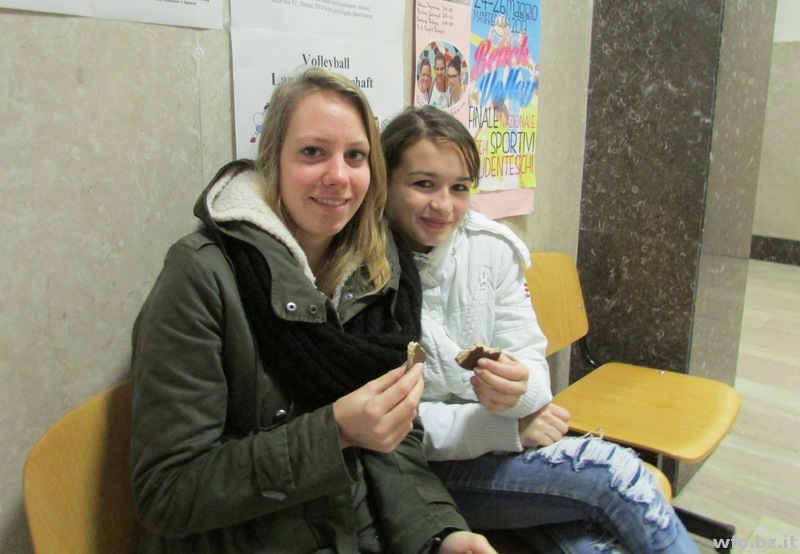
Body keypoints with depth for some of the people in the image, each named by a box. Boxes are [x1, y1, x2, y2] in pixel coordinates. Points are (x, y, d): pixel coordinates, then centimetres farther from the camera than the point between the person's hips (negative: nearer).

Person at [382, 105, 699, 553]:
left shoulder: (493, 248, -4)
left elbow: (532, 361, -3)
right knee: (614, 472, -18)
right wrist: (508, 428, -20)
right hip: (422, 467, -4)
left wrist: (520, 389, -27)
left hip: (499, 440, 4)